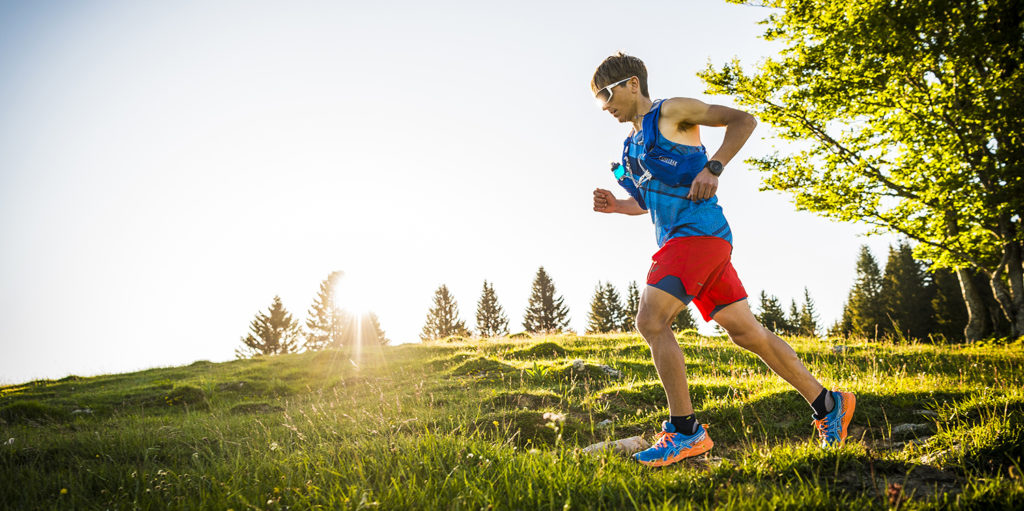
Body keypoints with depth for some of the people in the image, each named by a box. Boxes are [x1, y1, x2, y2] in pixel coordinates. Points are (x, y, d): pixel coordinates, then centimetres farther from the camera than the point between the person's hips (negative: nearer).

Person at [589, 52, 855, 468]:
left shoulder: (671, 112, -1)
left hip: (698, 231, -9)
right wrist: (616, 205, 12)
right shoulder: (632, 145, 23)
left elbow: (743, 120, -3)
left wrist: (713, 168, -16)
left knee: (651, 321, -17)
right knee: (745, 331, 9)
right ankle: (827, 404, 20)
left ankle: (685, 432, -11)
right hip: (676, 240, 9)